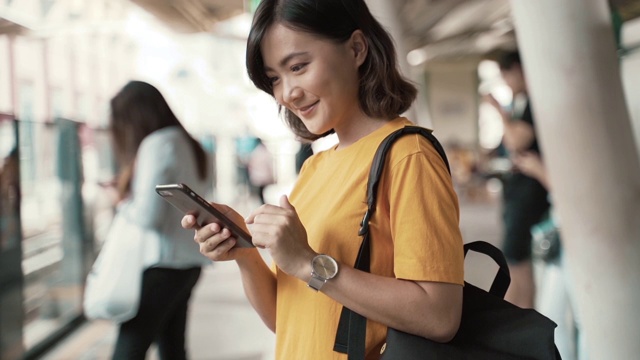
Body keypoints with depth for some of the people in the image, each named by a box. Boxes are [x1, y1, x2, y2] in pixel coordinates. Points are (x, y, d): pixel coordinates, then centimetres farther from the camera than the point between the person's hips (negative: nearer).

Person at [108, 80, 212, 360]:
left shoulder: (157, 144, -13)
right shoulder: (188, 144, 13)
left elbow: (148, 215, -19)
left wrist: (124, 205, 1)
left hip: (163, 264, -9)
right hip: (188, 260, 9)